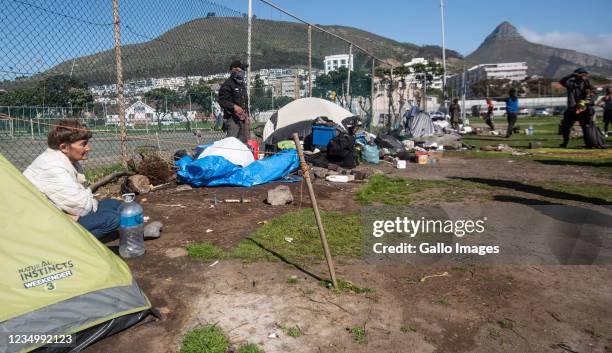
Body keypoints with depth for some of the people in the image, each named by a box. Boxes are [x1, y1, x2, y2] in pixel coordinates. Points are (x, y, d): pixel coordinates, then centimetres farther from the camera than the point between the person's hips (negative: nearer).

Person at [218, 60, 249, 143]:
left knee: (244, 141, 11)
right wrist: (234, 107, -27)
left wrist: (247, 115, 23)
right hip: (232, 118, -9)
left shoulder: (242, 84, 20)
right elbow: (222, 101, -15)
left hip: (243, 117, 9)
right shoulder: (227, 85, -8)